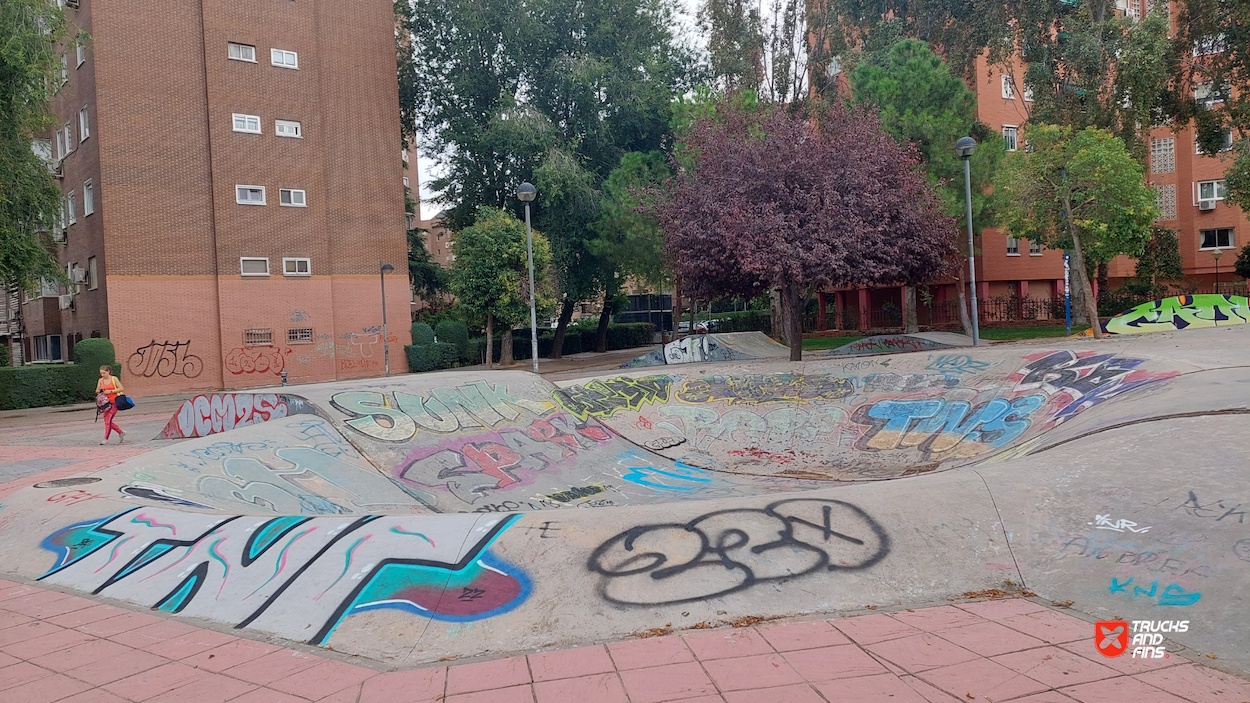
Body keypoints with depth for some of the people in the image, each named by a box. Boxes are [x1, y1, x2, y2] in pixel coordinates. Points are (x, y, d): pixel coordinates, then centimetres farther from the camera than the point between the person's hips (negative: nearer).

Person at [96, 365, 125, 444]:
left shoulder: (114, 379, -5)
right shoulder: (100, 380, 8)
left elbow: (121, 388, -8)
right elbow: (97, 391, 14)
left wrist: (110, 391, -15)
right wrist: (99, 391, -9)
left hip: (114, 402, -6)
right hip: (106, 402, 6)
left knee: (108, 420, -14)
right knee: (107, 421, 4)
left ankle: (106, 439, -12)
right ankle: (121, 433, 22)